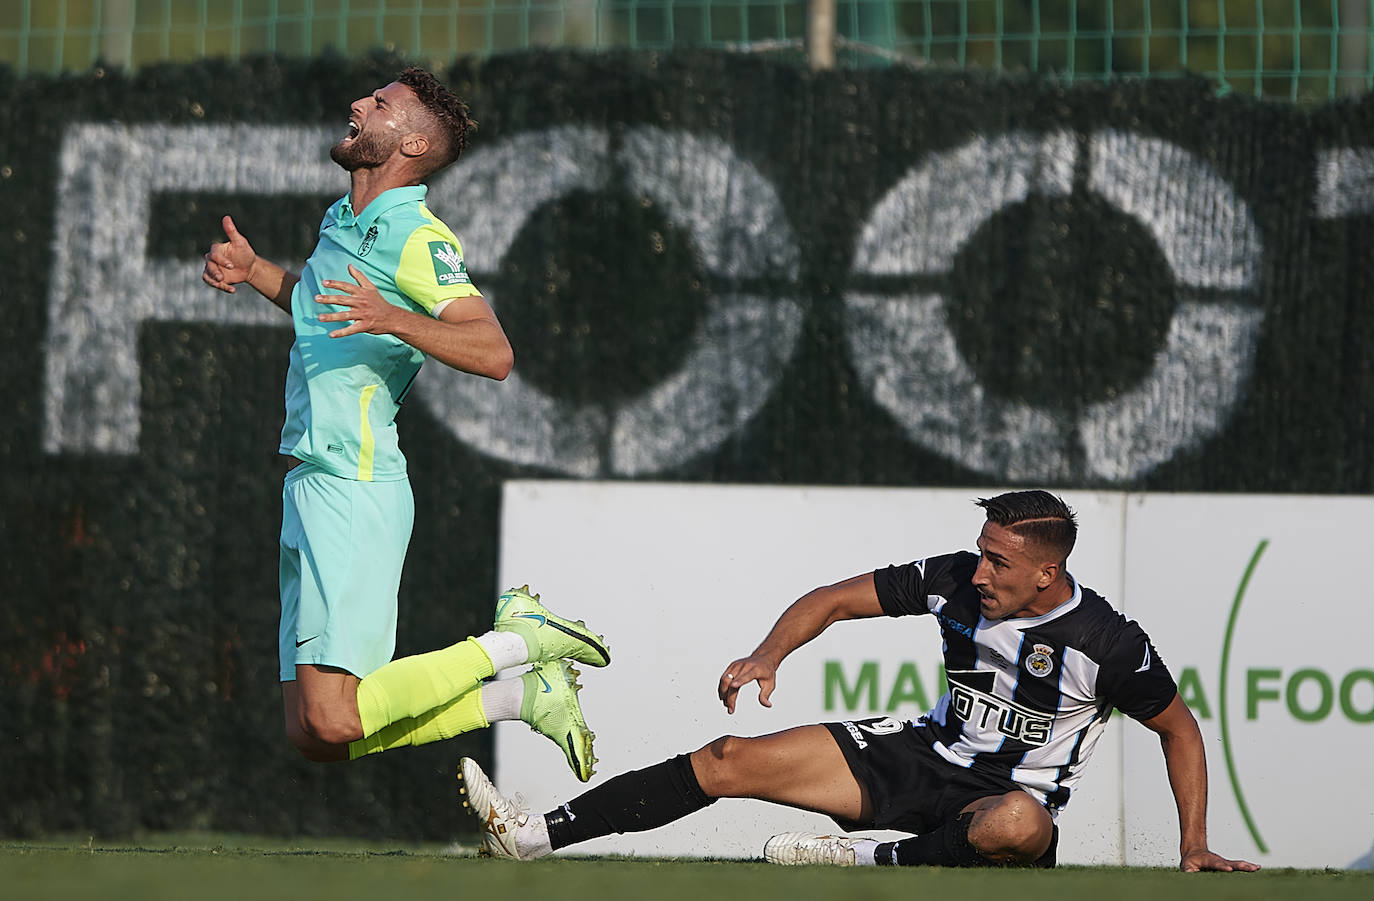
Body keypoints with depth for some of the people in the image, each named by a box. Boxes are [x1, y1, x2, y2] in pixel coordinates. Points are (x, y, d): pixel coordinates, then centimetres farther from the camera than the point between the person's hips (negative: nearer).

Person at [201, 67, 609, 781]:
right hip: (308, 483, 9)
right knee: (312, 737, 4)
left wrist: (394, 319, -34)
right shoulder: (342, 220, 17)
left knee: (331, 720, -18)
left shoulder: (416, 237, -9)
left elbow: (492, 352, -22)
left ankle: (515, 644, -1)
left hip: (354, 490, -9)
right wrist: (251, 271, 23)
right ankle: (522, 694, 14)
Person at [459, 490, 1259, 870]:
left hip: (1014, 796, -5)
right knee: (731, 760, -8)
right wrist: (771, 654, -14)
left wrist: (1195, 847, -7)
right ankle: (534, 837, -12)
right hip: (926, 756, 5)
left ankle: (873, 861, -29)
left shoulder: (1109, 644, -17)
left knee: (1018, 825, -46)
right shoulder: (955, 583, -5)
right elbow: (838, 599, 4)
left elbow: (1180, 728, -3)